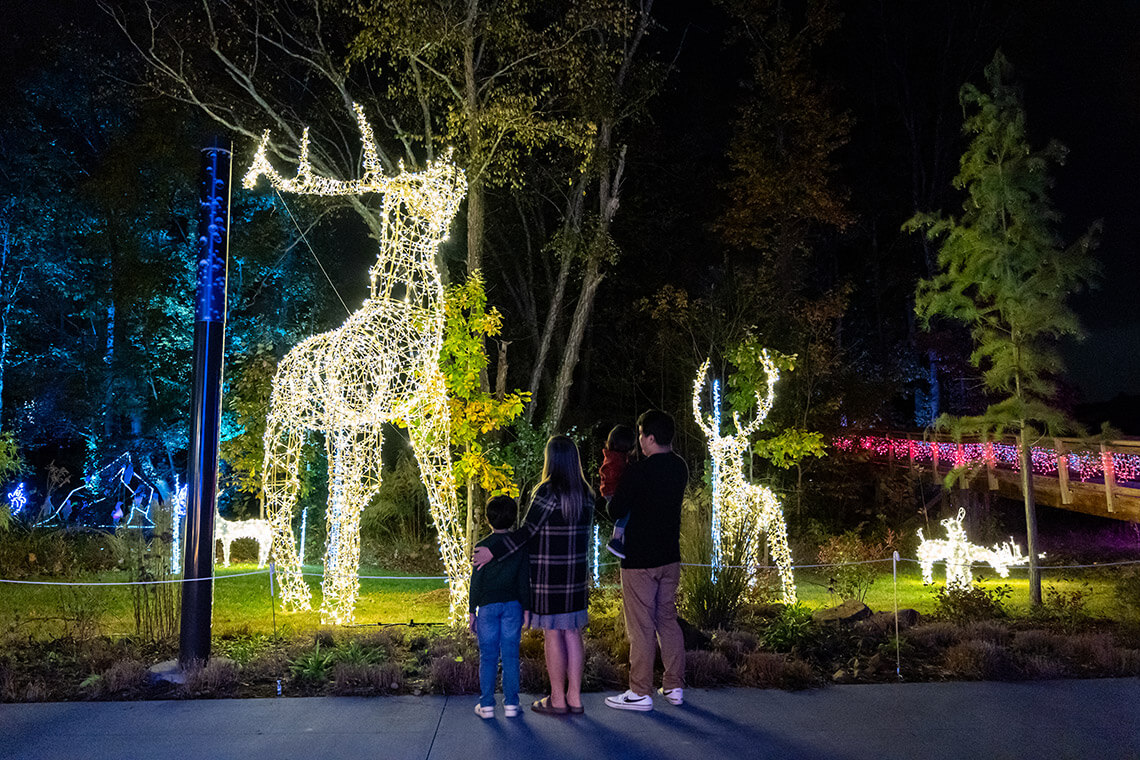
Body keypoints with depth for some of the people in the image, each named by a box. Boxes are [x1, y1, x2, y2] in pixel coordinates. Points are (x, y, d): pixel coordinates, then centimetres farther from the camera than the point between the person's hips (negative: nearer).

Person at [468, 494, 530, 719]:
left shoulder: (483, 546, -5)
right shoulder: (520, 546, 1)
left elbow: (476, 581, -3)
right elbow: (524, 580, 3)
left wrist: (472, 610, 3)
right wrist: (526, 608, 9)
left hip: (488, 606, -1)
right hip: (513, 605, 2)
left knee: (488, 657, 5)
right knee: (510, 655, 7)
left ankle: (486, 704, 8)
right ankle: (510, 704, 10)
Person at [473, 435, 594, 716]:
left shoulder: (548, 491, -16)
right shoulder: (585, 493, 5)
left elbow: (528, 531, -19)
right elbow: (585, 535, 11)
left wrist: (493, 551, -16)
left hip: (548, 575, -6)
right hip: (575, 575, 6)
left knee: (552, 635, 3)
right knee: (572, 633, 12)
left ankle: (557, 700, 12)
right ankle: (574, 697, 19)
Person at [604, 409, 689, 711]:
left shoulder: (638, 471, -19)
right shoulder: (680, 468, 4)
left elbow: (615, 511, -13)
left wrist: (612, 493, 7)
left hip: (639, 560, -7)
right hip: (670, 556, 7)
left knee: (641, 626, 1)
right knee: (668, 619, 16)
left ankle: (641, 692, 8)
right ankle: (674, 687, 22)